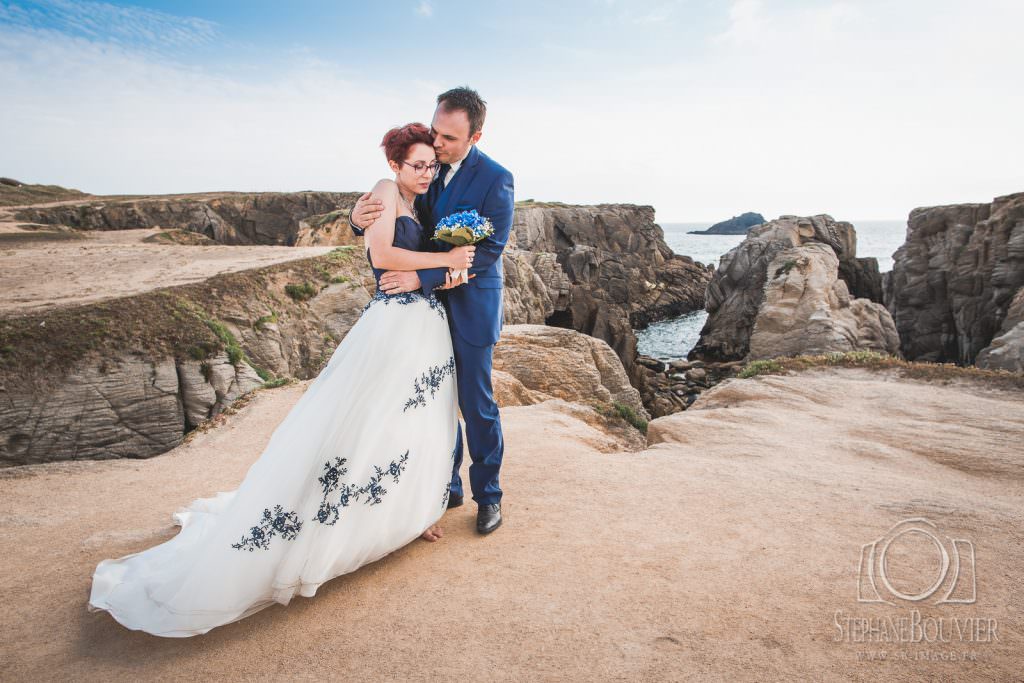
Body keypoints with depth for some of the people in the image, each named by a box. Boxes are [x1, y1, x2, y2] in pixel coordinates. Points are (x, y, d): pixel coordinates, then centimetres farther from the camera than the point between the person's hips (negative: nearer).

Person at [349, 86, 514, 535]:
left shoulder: (495, 179, -14)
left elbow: (488, 251, -19)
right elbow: (386, 220, 2)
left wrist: (422, 277, -26)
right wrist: (360, 217, -23)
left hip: (469, 306, -5)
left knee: (476, 403, 5)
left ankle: (488, 495, 24)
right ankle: (447, 486, 31)